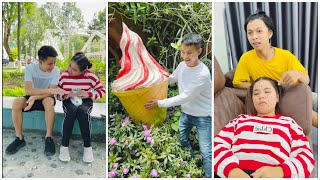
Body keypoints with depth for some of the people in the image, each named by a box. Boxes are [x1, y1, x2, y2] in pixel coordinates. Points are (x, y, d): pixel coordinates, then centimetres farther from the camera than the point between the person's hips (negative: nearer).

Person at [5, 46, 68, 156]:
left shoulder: (56, 70, -16)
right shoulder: (30, 68, -16)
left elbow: (51, 93, -19)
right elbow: (27, 90, -26)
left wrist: (35, 97, -33)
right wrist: (49, 90, -35)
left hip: (45, 98, -1)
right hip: (32, 97, 1)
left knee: (49, 101, -36)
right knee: (16, 103, -28)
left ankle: (49, 138, -27)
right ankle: (20, 138, -14)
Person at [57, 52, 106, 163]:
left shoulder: (90, 76, -12)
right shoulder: (64, 76, -8)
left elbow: (102, 90, -5)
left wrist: (89, 94, -21)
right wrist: (65, 95, -22)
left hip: (85, 101, -1)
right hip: (69, 101, 1)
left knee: (83, 112, -36)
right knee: (71, 111, -35)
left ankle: (87, 147, -22)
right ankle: (64, 146, -23)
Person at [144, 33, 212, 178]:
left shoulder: (203, 74, -30)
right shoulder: (182, 65, -8)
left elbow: (185, 97, -29)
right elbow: (171, 79, 14)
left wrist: (159, 103, -24)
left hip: (203, 117, -7)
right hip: (186, 113, 7)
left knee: (206, 152, -4)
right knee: (180, 139, 22)